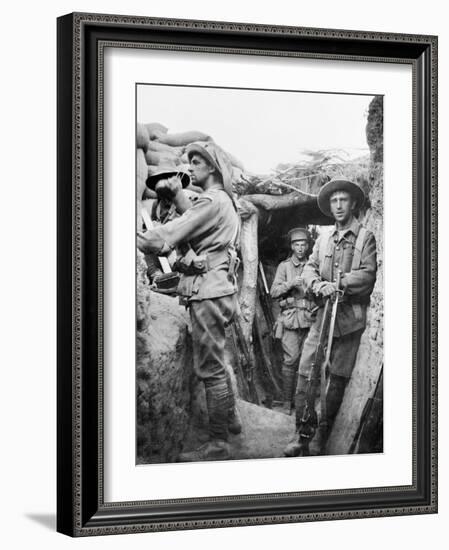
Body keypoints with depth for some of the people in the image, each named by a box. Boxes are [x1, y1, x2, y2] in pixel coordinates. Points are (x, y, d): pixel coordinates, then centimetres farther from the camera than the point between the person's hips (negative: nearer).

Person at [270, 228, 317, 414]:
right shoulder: (284, 266, 9)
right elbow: (274, 292, 2)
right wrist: (290, 284, -13)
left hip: (310, 318, 2)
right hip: (290, 318, -2)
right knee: (290, 359, -9)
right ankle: (287, 401, -3)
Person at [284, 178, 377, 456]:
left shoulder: (365, 237, 3)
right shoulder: (324, 238, 16)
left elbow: (368, 274, -7)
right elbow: (309, 267, 9)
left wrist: (338, 285, -15)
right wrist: (318, 285, -12)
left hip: (350, 317, -3)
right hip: (322, 313, 3)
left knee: (338, 378, 0)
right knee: (306, 373, -6)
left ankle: (322, 435, 8)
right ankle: (303, 432, 0)